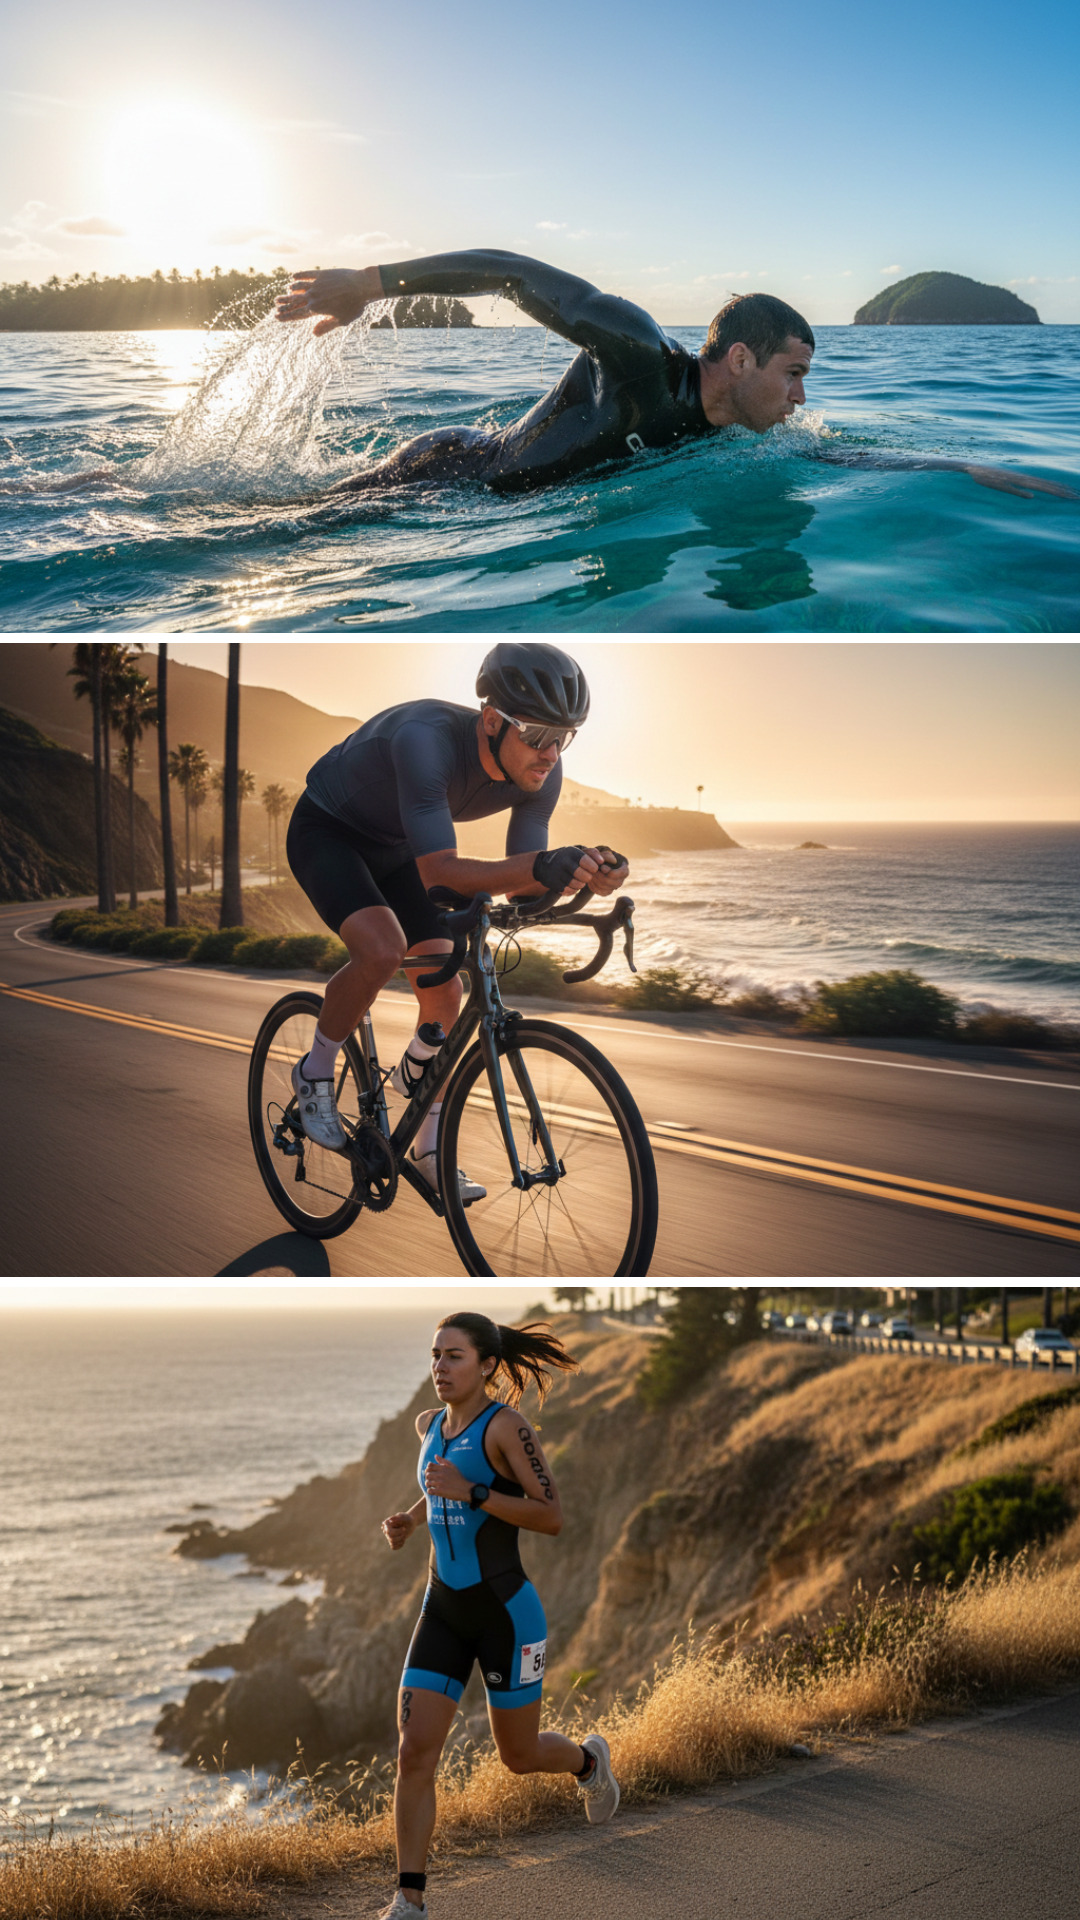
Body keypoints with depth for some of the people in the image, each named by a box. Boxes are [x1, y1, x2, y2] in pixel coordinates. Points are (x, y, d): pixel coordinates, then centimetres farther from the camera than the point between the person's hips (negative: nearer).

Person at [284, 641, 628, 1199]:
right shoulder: (427, 738, -41)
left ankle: (429, 1151, 14)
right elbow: (439, 871, -45)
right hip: (326, 832, -6)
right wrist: (540, 866, -59)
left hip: (392, 849, 6)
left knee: (445, 992, -2)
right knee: (381, 949, -31)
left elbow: (520, 878, -16)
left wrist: (582, 872, -37)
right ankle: (314, 1075, -5)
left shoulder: (540, 772, -21)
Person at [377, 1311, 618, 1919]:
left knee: (518, 1755, 11)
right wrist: (411, 1520, 8)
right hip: (445, 1610, 6)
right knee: (414, 1752, -5)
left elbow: (553, 1516, -20)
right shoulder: (430, 1424, 5)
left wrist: (471, 1493, -27)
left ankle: (589, 1760, 45)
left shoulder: (507, 1425, -16)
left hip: (506, 1611, -5)